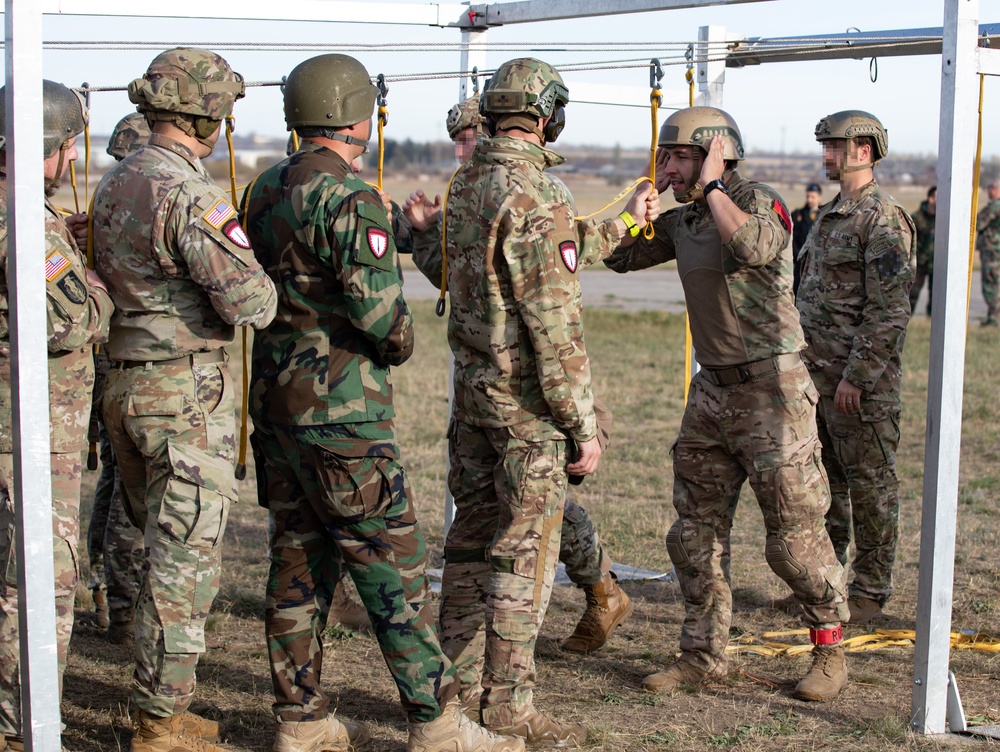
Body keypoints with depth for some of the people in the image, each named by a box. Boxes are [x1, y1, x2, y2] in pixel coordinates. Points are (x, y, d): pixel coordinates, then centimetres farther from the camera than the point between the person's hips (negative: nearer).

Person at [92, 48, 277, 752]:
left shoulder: (114, 185, 11)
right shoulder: (189, 194, -18)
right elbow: (249, 301, -22)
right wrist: (267, 283, 0)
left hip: (123, 387, 9)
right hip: (187, 391, -9)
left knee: (168, 550, 18)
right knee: (186, 562, -1)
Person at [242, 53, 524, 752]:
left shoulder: (265, 190, 10)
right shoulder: (349, 199, -16)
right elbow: (380, 310, -22)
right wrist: (401, 341, 0)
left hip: (276, 401, 8)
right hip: (341, 411, -8)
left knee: (299, 562, 12)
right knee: (393, 565, -2)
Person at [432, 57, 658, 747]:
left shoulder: (466, 185, 9)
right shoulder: (539, 194, -18)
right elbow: (555, 323, -20)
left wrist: (622, 223, 30)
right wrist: (583, 427, -15)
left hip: (472, 390, 8)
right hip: (529, 404, -8)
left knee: (472, 537, 14)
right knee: (523, 556, 0)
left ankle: (461, 689, 22)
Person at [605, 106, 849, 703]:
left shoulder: (762, 203, -12)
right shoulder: (684, 221, 10)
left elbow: (754, 248, -35)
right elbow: (620, 256, 20)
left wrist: (710, 185, -22)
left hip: (770, 388, -8)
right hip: (713, 390, 8)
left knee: (795, 531, -2)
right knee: (697, 530, 9)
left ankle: (831, 651, 14)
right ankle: (703, 654, 19)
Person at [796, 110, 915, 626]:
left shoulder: (883, 219, -13)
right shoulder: (830, 216, 16)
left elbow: (889, 311, -19)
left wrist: (857, 376, -20)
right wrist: (801, 362, 17)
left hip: (861, 382, -9)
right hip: (816, 376, 9)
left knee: (871, 486, 1)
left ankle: (870, 591, 10)